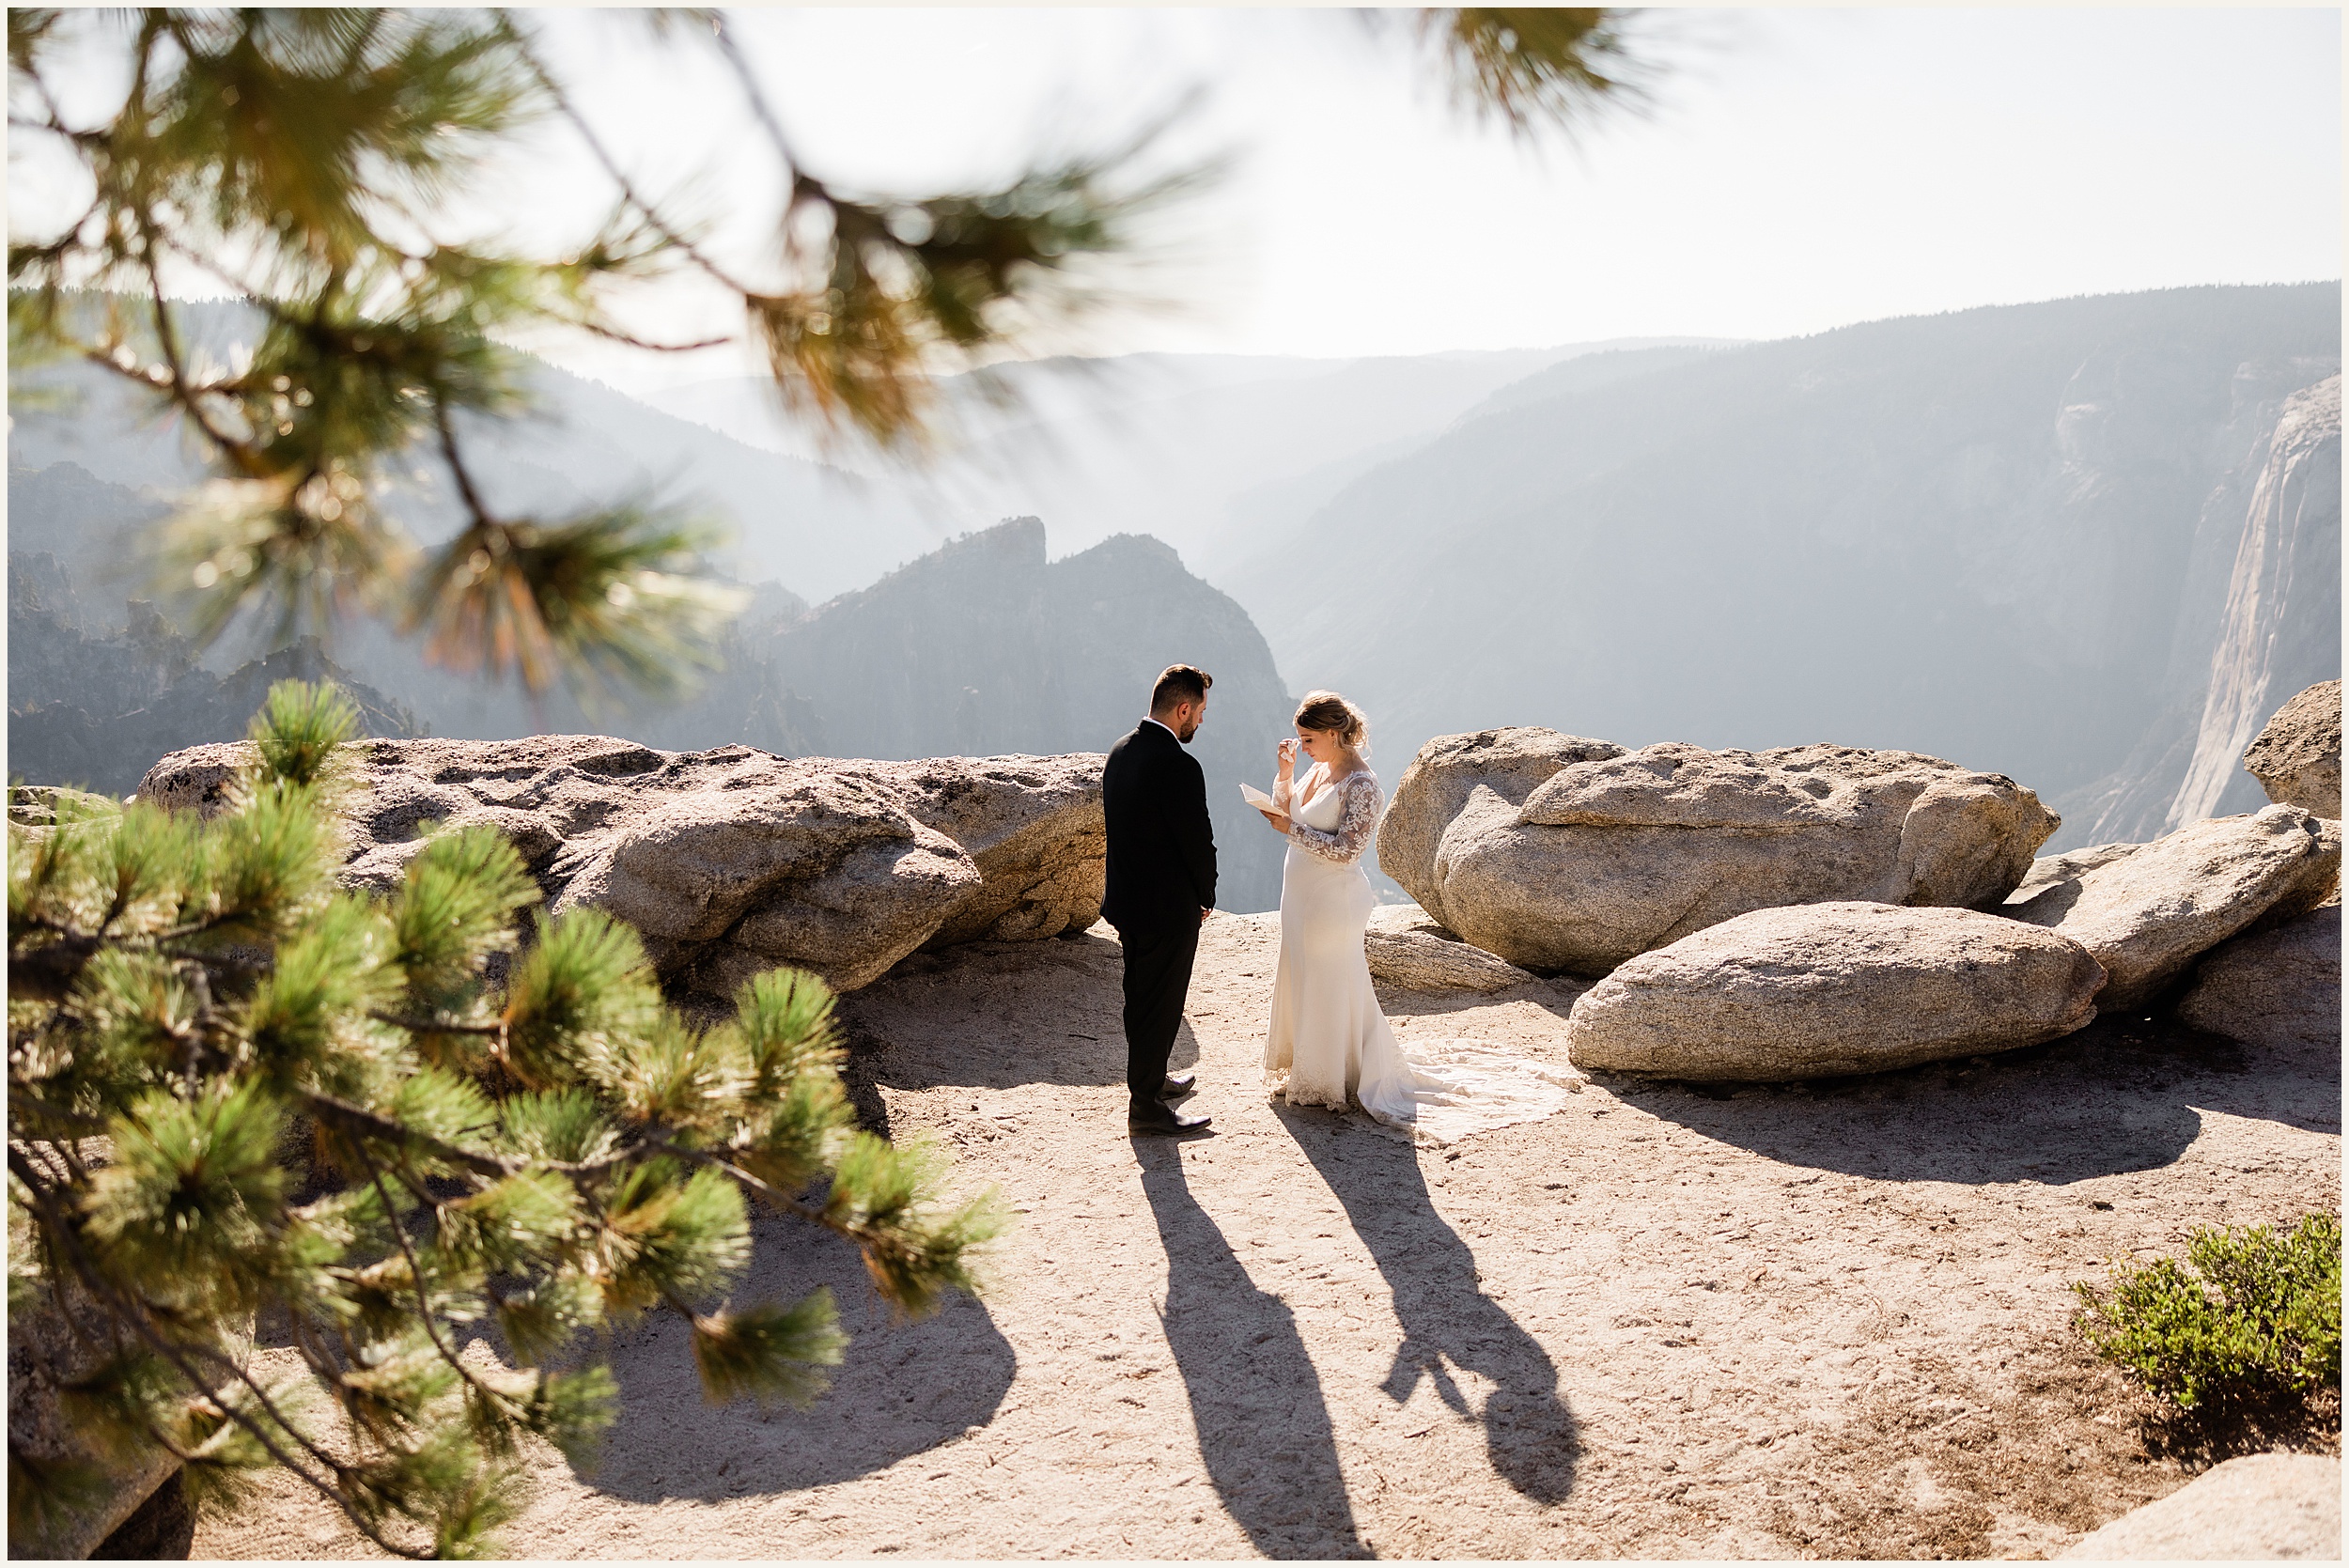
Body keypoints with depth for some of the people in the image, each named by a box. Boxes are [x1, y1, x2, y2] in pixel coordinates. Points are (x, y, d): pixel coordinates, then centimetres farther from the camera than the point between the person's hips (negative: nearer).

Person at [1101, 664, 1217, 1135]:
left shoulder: (1120, 752, 3)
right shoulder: (1179, 766, -25)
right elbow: (1198, 840, -20)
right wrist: (1206, 897, -1)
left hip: (1126, 899, 9)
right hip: (1169, 907, -9)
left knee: (1141, 996, 22)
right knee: (1161, 1003, 4)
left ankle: (1150, 1077, 40)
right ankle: (1145, 1104, 14)